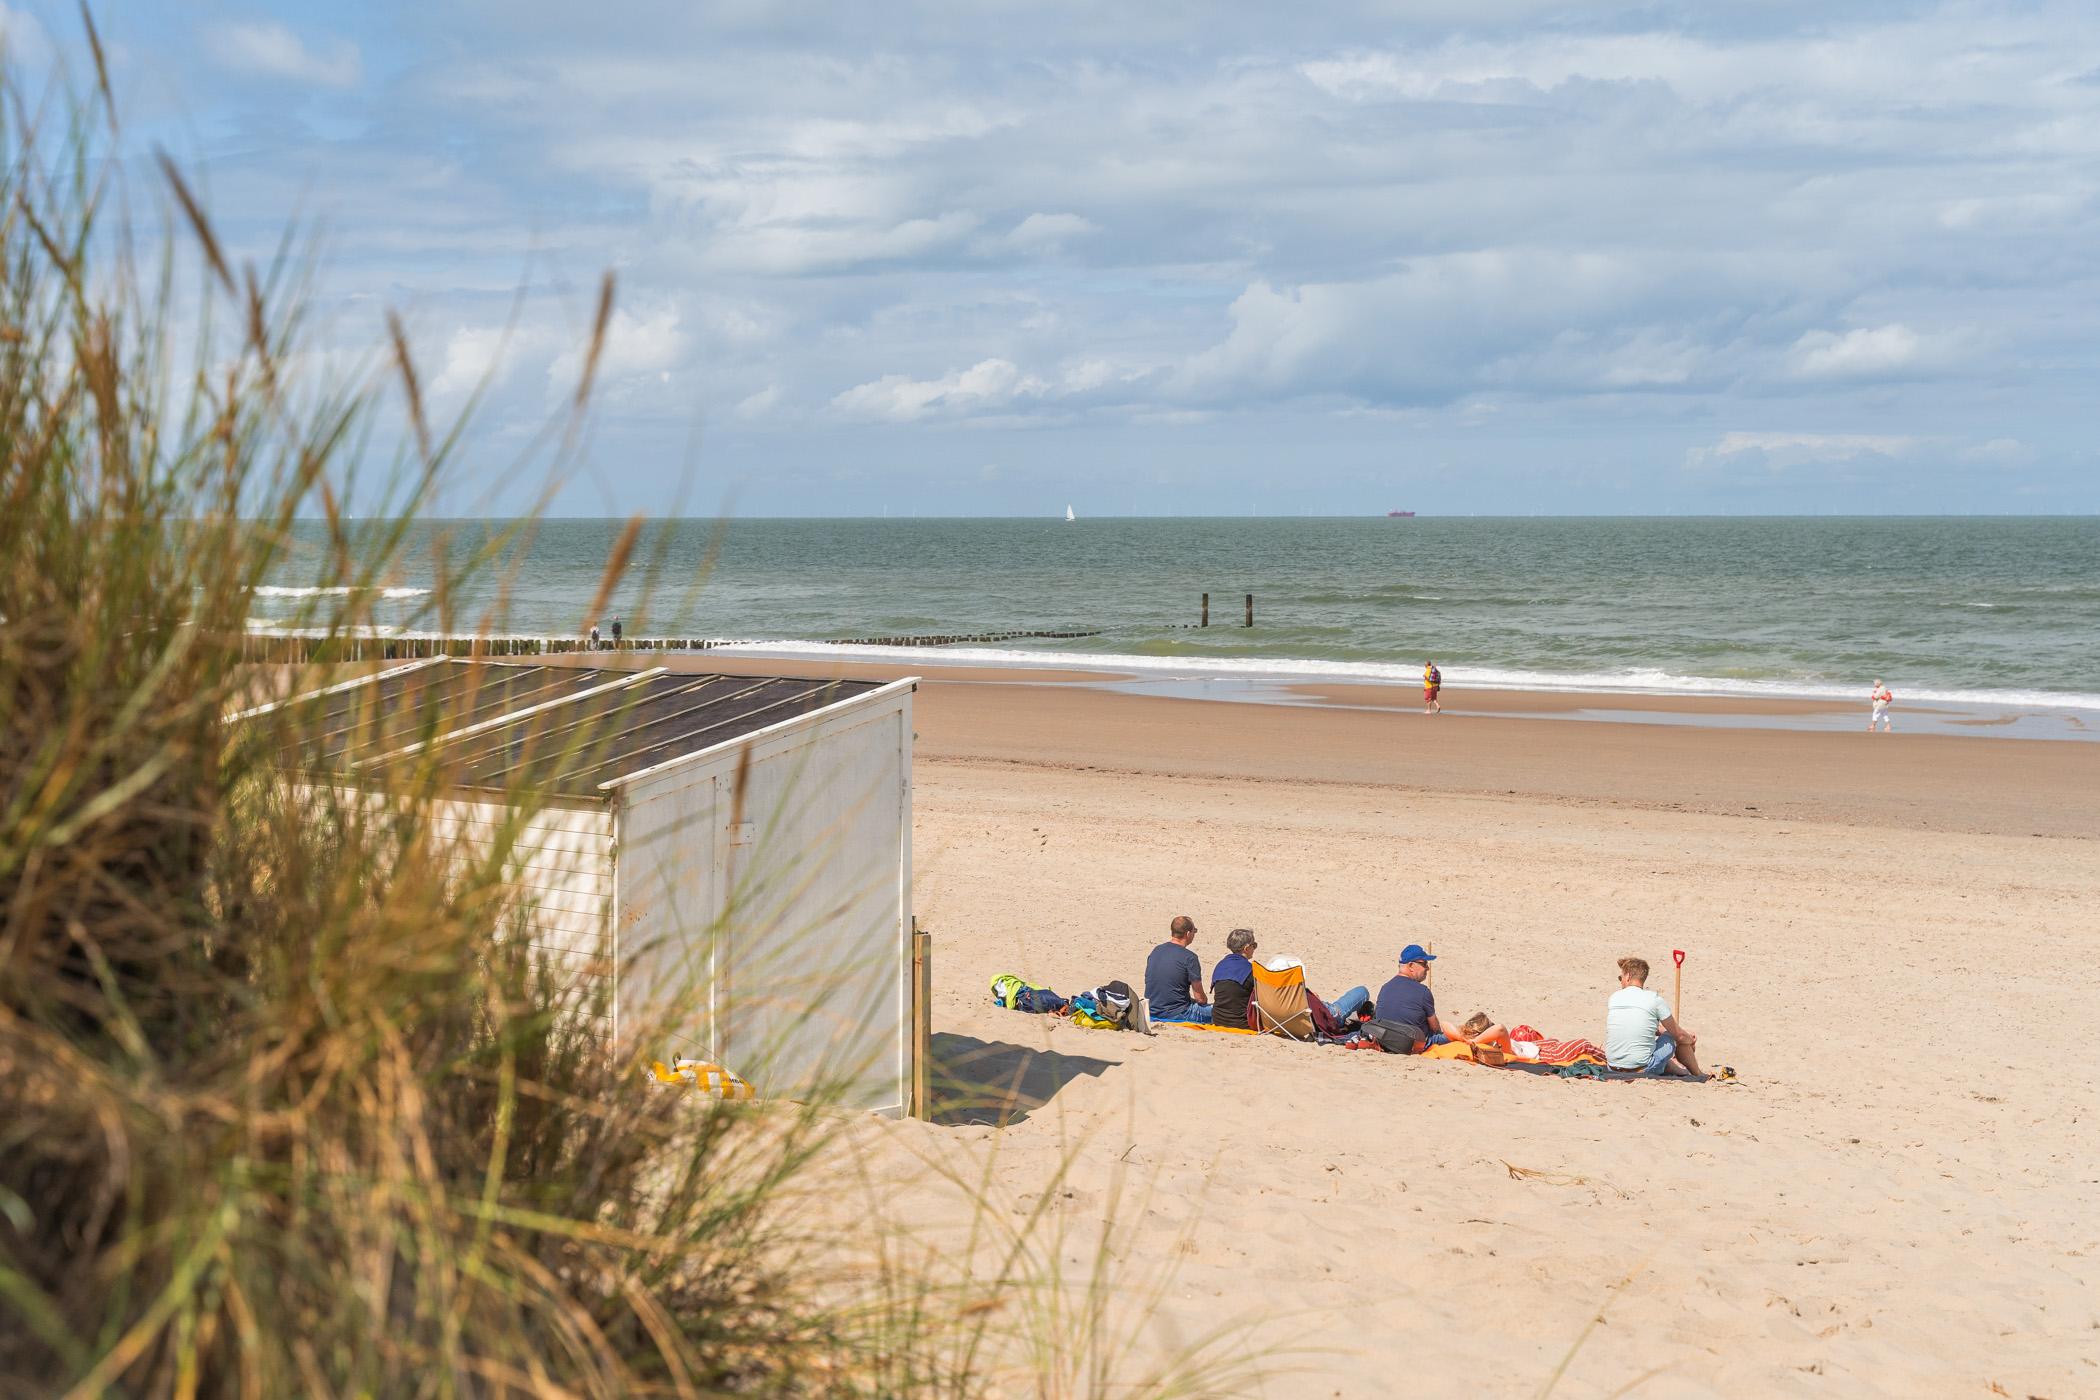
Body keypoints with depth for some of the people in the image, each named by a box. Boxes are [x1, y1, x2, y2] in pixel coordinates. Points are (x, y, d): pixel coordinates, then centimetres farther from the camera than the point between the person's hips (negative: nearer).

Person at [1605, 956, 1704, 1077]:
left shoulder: (1614, 997, 5)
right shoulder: (1655, 999, -7)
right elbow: (1679, 1035, 5)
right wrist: (1690, 1040, 27)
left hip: (1613, 1068, 4)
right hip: (1643, 1070, -4)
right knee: (1674, 1037, 21)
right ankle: (1696, 1076, 38)